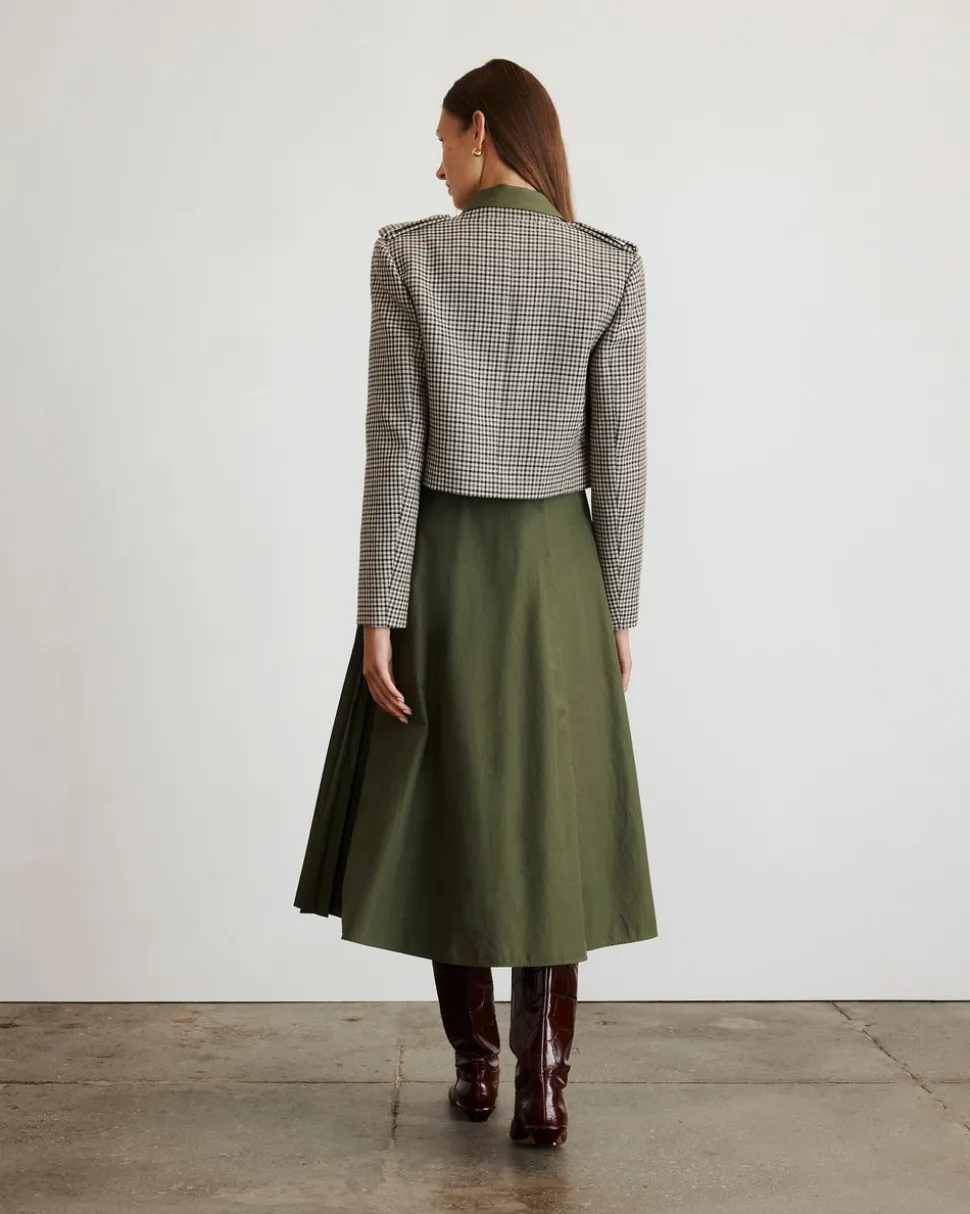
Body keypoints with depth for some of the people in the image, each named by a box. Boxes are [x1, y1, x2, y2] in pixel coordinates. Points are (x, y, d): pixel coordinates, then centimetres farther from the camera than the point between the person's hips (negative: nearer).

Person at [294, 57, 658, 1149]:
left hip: (443, 567, 0)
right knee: (549, 830, 8)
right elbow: (618, 453, -4)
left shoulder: (409, 256, -6)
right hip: (555, 570, 1)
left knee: (447, 821, 12)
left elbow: (395, 444, -9)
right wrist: (617, 610, 5)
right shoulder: (610, 268, -3)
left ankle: (475, 1067, 21)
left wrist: (378, 614, -6)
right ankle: (542, 1085, 2)